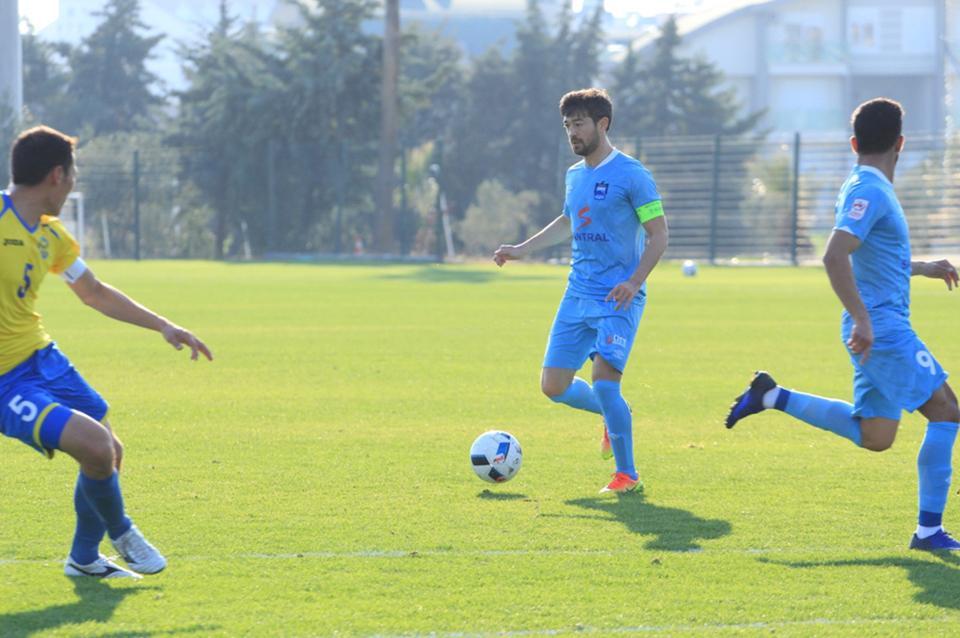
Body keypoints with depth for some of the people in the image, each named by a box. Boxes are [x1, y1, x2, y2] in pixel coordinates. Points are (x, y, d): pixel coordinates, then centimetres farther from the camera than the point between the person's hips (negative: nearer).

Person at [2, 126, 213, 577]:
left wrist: (163, 327, 23)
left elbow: (94, 293, 23)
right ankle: (122, 534, 10)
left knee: (109, 452, 15)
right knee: (97, 447, -19)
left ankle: (84, 558, 35)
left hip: (42, 358, 9)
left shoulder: (51, 235, 9)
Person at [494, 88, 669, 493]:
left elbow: (658, 235, -10)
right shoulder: (574, 175, 12)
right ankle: (612, 416, 32)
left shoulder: (631, 174, -10)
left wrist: (634, 282, -22)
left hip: (618, 300, -7)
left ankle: (627, 475, -4)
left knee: (604, 380, -18)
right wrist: (522, 250, 26)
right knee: (553, 386, 3)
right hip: (578, 295, 7)